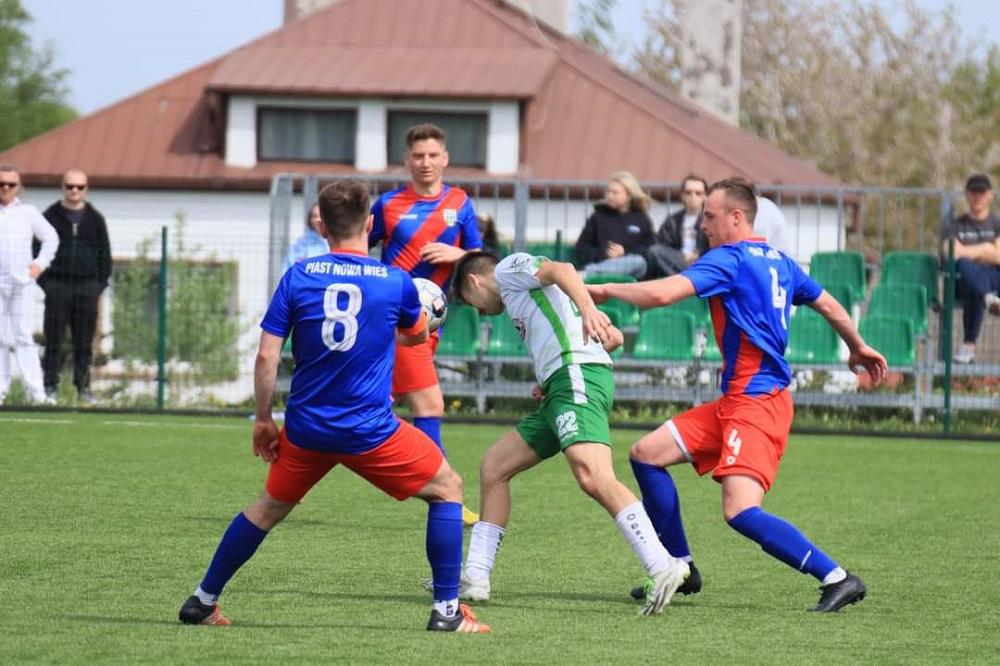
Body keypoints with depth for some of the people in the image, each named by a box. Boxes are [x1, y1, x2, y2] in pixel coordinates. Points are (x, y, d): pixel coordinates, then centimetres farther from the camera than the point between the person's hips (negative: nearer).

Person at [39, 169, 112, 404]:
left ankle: (83, 386, 8)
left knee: (84, 341, 3)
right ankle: (50, 386, 1)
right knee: (54, 339, -2)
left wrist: (101, 283, 2)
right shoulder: (50, 217, 4)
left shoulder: (95, 219, 9)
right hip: (57, 286, -2)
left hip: (87, 287, 2)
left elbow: (104, 253, 12)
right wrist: (43, 281, -5)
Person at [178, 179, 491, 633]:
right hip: (371, 431, -3)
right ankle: (447, 610, 8)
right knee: (447, 489, 15)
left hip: (306, 427, 3)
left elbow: (266, 356, -4)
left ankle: (202, 602, 29)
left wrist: (263, 419, 8)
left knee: (269, 507, 25)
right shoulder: (396, 283, -5)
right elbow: (417, 336, 16)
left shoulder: (298, 277, -3)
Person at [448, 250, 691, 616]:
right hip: (561, 392, 10)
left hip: (576, 377, -10)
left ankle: (663, 567, -38)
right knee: (494, 466, 16)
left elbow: (561, 269, -10)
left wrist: (588, 308, -27)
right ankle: (474, 579, 17)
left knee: (592, 476, -27)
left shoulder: (509, 267, 12)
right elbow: (614, 338, 29)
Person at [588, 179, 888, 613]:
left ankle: (837, 579, -18)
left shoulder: (728, 259, -12)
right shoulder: (779, 261, 15)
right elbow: (829, 305, 27)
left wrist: (604, 291, -6)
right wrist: (859, 349, 43)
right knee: (646, 454, 9)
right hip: (735, 402, 10)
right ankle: (679, 567, 16)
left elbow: (662, 294, -22)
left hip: (755, 403, -10)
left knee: (741, 512, -22)